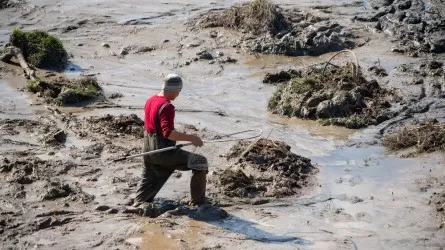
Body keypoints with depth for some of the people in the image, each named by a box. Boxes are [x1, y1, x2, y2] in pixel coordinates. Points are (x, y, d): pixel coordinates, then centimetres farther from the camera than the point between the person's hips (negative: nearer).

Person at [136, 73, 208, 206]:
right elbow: (168, 132, -29)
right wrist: (190, 138, -28)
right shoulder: (166, 106, -19)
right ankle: (198, 202, 1)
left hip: (149, 150, 9)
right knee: (200, 162, -2)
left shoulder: (150, 101, 10)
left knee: (148, 186, 22)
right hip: (163, 151, -9)